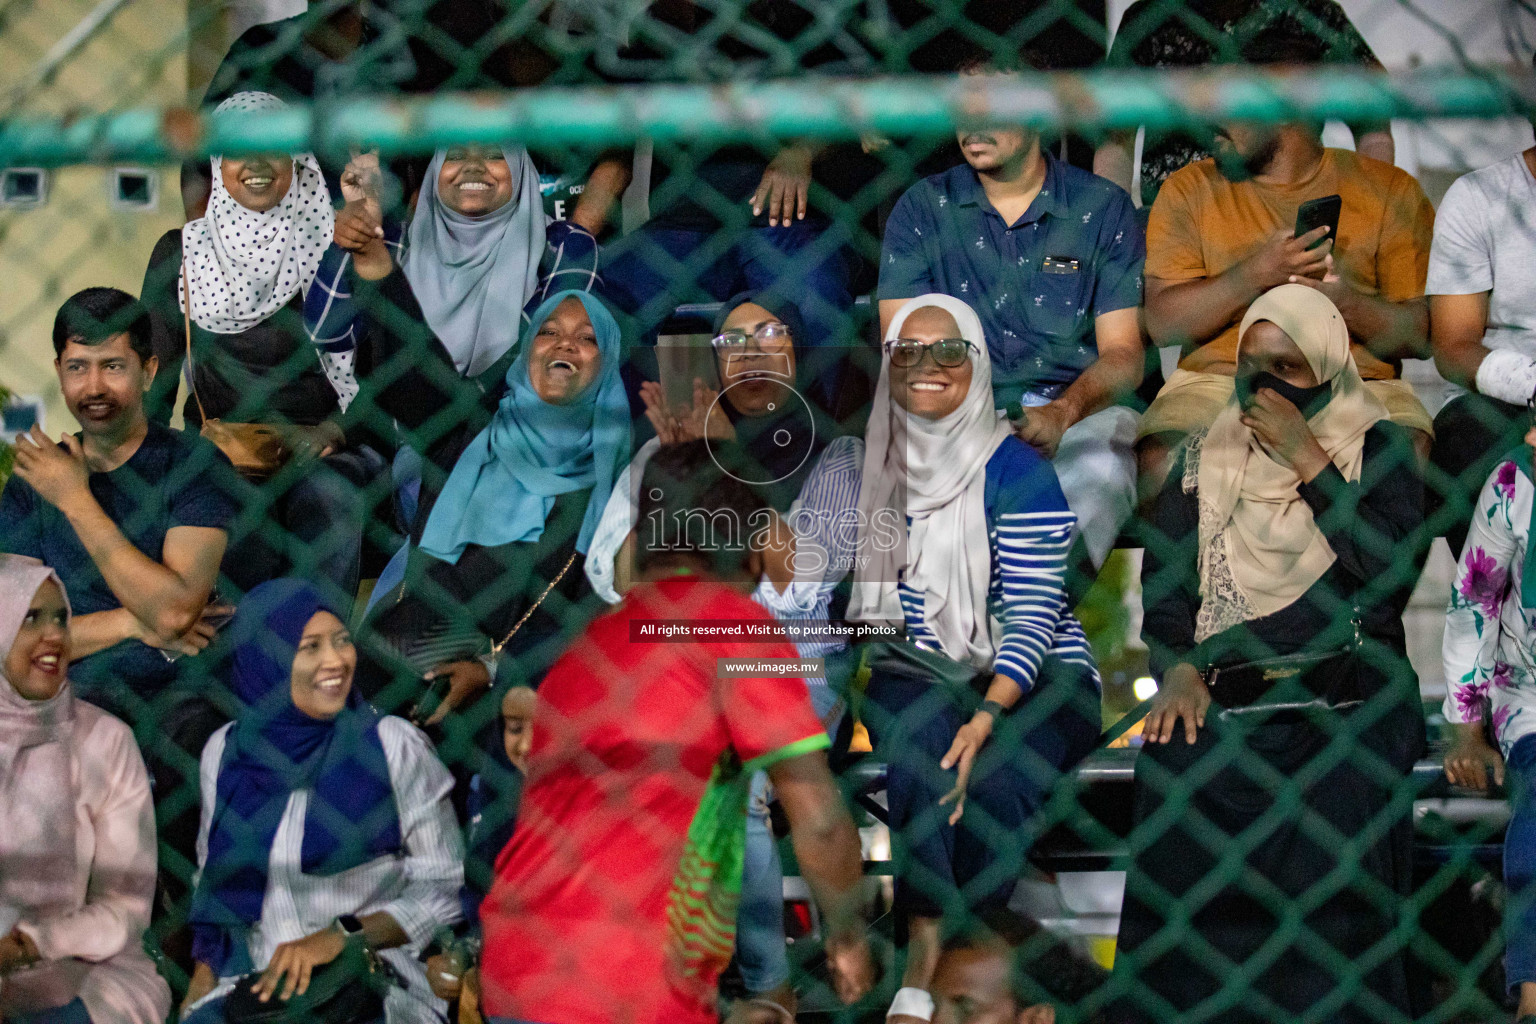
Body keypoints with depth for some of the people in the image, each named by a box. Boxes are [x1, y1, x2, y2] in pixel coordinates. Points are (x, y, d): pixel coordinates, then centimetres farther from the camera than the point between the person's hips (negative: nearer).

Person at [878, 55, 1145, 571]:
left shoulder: (1103, 208, 8)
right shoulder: (923, 209, 12)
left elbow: (1123, 354, 5)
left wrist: (1064, 411, -17)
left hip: (1079, 410, -1)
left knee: (1099, 470, -36)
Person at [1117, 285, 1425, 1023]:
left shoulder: (1377, 449, 10)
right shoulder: (1205, 456, 17)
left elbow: (1388, 567, -5)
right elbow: (1164, 575, 8)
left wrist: (1307, 459, -6)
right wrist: (1176, 667, -10)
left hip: (1341, 709, -2)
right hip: (1218, 705, 2)